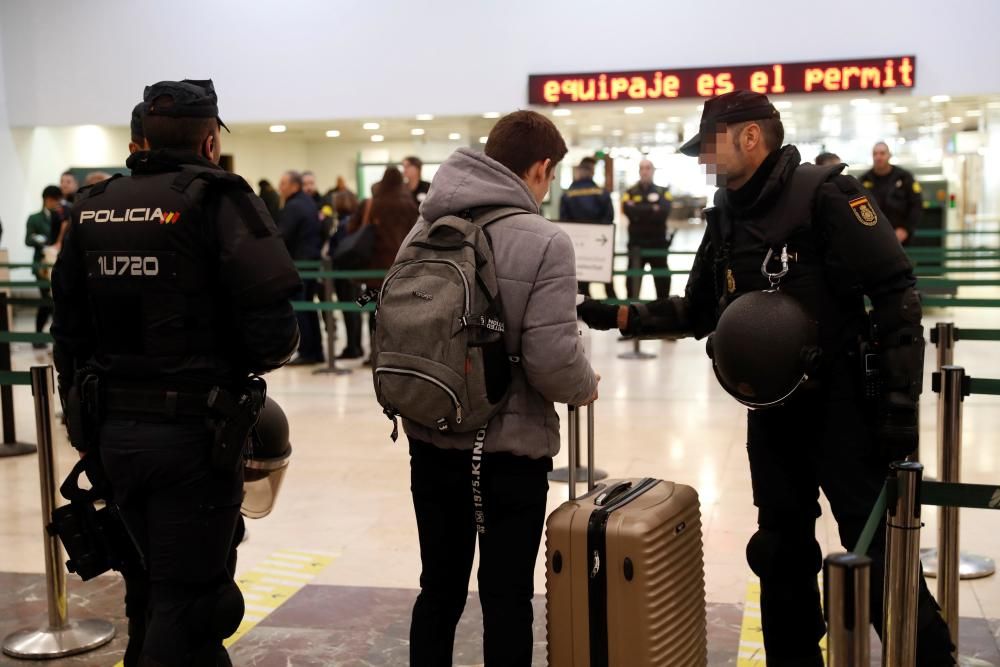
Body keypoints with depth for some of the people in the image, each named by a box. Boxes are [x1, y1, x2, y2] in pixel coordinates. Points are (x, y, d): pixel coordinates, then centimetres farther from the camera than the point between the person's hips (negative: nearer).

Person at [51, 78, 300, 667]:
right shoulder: (219, 200, -11)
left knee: (147, 590, 20)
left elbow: (69, 326, 11)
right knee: (186, 600, 3)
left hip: (114, 430, 6)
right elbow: (272, 327, -20)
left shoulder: (93, 208, 7)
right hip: (194, 432, -6)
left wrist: (82, 418, 21)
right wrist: (267, 353, 3)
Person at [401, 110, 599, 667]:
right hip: (508, 450, -5)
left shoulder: (426, 229, 2)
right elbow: (552, 360, -22)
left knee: (439, 589, 19)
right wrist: (586, 386, -1)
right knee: (506, 600, 9)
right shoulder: (544, 242, -15)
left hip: (431, 442, 5)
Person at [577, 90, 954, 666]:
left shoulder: (824, 196, -14)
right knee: (781, 549, 15)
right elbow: (699, 312, 15)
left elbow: (895, 294, -16)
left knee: (878, 550, -1)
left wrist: (902, 400, -20)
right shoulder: (726, 217, 8)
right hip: (771, 410, 7)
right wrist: (617, 315, 4)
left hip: (843, 405, -7)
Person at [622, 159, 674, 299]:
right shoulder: (630, 193, 5)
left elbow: (663, 212, -14)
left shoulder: (663, 192, 5)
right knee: (633, 279, 4)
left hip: (658, 242, 0)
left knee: (663, 279, 7)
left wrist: (639, 211, -16)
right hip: (636, 243, 0)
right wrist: (652, 209, -16)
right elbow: (629, 211, -14)